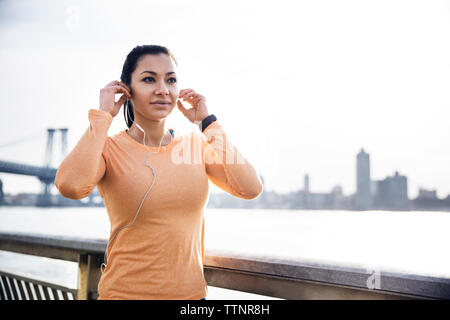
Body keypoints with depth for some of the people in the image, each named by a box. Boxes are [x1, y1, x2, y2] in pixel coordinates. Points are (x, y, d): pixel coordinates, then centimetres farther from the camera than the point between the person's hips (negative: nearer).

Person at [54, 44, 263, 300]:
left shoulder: (197, 144, 1)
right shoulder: (109, 148, -8)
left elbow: (251, 188, -13)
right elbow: (71, 186, -30)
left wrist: (208, 123, -8)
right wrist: (102, 116, -18)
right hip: (125, 291, -3)